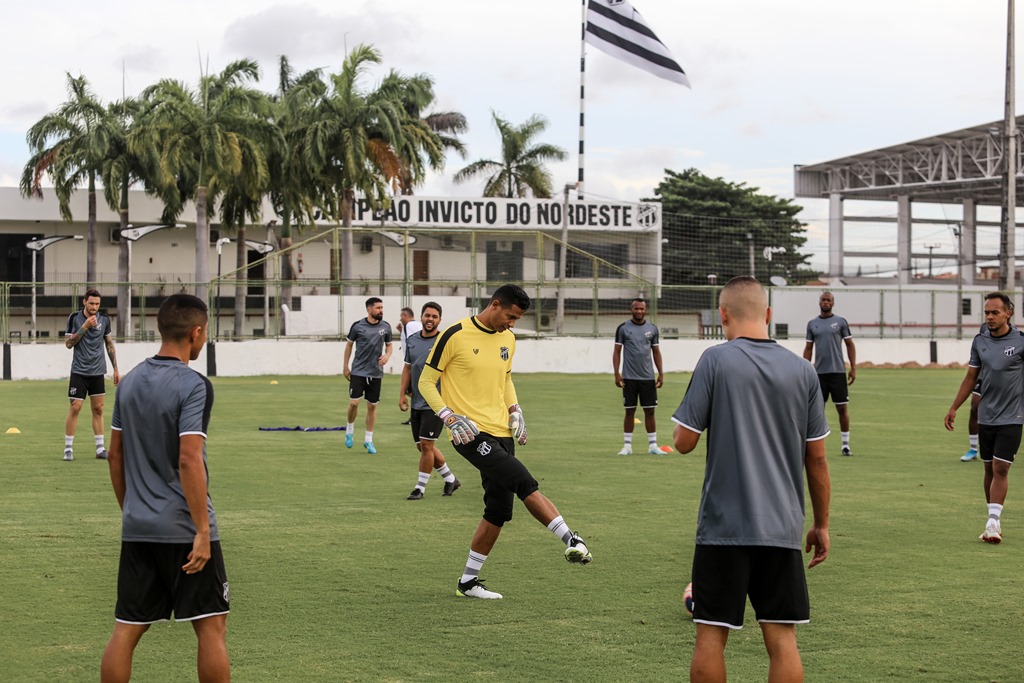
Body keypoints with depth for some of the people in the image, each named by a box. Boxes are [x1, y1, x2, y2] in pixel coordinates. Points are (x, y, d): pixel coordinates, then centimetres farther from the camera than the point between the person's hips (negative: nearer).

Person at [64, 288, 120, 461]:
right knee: (75, 407, -6)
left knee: (98, 409, 4)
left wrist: (116, 369, 9)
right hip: (79, 371, -3)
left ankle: (100, 448, 8)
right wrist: (84, 327, -19)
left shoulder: (104, 320, 3)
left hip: (97, 372, 3)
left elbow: (110, 345, 12)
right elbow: (68, 343, -9)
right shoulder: (74, 318, -4)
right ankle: (68, 448, 1)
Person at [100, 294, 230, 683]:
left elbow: (116, 455, 14)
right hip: (184, 530, -6)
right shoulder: (193, 385, -13)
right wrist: (202, 531, -17)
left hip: (137, 529, 6)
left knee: (126, 630, 8)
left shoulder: (130, 381, 8)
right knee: (211, 627, 3)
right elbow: (189, 461, -20)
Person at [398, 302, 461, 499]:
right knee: (422, 446, 11)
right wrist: (402, 394, 9)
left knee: (426, 445, -8)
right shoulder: (412, 340, 8)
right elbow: (408, 368, 15)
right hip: (416, 402, 6)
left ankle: (420, 487, 4)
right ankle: (450, 479, 27)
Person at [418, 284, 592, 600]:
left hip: (501, 433, 8)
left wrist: (514, 409, 11)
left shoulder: (508, 339, 13)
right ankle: (571, 541, -21)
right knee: (524, 482, -23)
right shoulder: (456, 336, -9)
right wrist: (450, 417, -15)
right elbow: (426, 381, -4)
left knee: (499, 510, 6)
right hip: (472, 433, -8)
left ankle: (469, 580, 17)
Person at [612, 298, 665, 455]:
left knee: (650, 411, 3)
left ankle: (653, 445, 9)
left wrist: (661, 373, 6)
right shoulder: (623, 328, 1)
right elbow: (617, 351, 2)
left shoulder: (652, 328, 7)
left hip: (648, 377, 2)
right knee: (630, 411, 2)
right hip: (629, 377, -2)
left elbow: (656, 351, 12)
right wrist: (616, 373, -7)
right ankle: (627, 445, 8)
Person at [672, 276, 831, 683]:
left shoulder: (716, 360, -6)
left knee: (711, 635, 5)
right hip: (782, 528, 3)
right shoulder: (802, 371, 4)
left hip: (723, 525, -3)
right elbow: (816, 458, 8)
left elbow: (684, 442, -6)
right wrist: (821, 524, 17)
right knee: (782, 639, 5)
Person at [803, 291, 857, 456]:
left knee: (842, 408, 0)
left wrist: (853, 368, -2)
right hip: (819, 372, 2)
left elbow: (850, 345, 5)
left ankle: (846, 444, 8)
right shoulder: (812, 324, 9)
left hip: (838, 372, -2)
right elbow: (808, 348, 12)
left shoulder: (841, 322, 3)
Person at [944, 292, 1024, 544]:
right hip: (986, 417, 4)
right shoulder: (980, 341, 6)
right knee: (989, 469, 8)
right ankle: (994, 521, 18)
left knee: (1000, 468, -11)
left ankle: (993, 523, -12)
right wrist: (953, 408, 12)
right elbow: (971, 377, 14)